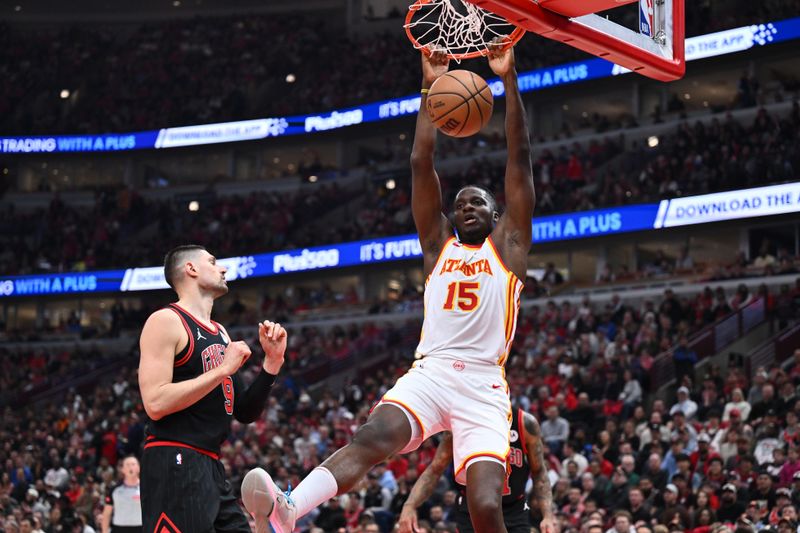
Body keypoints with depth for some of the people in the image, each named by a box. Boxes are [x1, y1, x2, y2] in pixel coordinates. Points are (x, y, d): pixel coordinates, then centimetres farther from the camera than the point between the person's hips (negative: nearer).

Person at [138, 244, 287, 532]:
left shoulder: (220, 333, 19)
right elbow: (155, 404, -18)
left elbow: (245, 413, 20)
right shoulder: (166, 321, -6)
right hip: (175, 465, -9)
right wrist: (223, 369, -14)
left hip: (211, 467, 9)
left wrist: (272, 361, 7)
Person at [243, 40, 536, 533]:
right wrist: (430, 88, 9)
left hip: (484, 385, -1)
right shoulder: (439, 246, 22)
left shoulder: (507, 247, 16)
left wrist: (509, 81, 1)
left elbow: (520, 160, 7)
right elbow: (422, 163, 15)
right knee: (373, 438, -29)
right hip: (429, 373, 1)